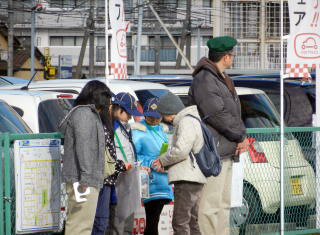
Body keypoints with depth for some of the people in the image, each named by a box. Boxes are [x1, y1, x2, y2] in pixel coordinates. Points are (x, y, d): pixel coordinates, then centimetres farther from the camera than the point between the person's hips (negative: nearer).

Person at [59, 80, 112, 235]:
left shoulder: (91, 114, 23)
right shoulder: (84, 114, -9)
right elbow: (83, 145, -18)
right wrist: (85, 177, -23)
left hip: (89, 179, 11)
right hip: (84, 179, -11)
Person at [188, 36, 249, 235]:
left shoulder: (223, 80, 19)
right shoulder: (205, 80, -13)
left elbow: (234, 113, 20)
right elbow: (216, 115, -20)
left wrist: (242, 138, 1)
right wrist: (241, 136, -9)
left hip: (227, 151, 11)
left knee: (223, 204, 14)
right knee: (210, 204, -12)